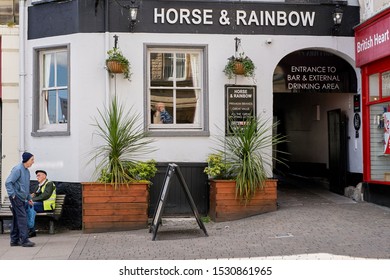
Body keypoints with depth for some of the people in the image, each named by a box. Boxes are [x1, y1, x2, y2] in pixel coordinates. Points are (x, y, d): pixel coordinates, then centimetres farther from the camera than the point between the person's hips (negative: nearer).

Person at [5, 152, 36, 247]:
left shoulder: (27, 171, 16)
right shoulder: (18, 169, -12)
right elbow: (8, 182, -17)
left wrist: (29, 197, 21)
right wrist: (12, 195, -19)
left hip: (22, 198, 9)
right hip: (16, 197, -9)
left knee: (17, 218, 11)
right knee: (22, 217, -11)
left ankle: (14, 240, 17)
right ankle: (24, 240, -11)